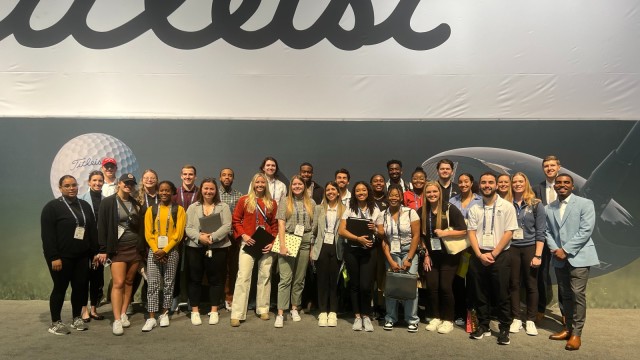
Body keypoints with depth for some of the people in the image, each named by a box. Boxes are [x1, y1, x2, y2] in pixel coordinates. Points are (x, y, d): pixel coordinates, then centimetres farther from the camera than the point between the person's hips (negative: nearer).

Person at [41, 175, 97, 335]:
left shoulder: (85, 205, 12)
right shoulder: (52, 206, -4)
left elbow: (92, 231, 14)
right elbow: (47, 235, -11)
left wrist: (94, 252, 9)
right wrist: (53, 257, -17)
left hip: (82, 256, 5)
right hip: (61, 256, -5)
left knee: (80, 286, 6)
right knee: (60, 287, 2)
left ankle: (77, 318, 20)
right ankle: (55, 323, 15)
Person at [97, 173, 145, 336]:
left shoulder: (136, 204, 11)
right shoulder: (108, 202, -3)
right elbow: (102, 227, -6)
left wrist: (142, 247, 9)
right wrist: (103, 249, -10)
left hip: (135, 248, 4)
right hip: (117, 248, -4)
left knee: (129, 282, 8)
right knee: (118, 283, -9)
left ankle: (123, 314, 19)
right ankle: (117, 320, -4)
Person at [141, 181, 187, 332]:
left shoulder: (179, 210, 1)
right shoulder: (151, 210, 8)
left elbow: (179, 233, -5)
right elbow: (148, 233, 2)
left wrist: (165, 250, -13)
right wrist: (156, 250, -10)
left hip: (171, 251, -1)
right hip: (154, 251, 1)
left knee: (168, 284, 6)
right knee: (152, 284, -2)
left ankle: (164, 314, 19)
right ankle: (151, 318, 2)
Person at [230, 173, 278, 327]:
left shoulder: (272, 203, 9)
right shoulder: (244, 200, 3)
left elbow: (275, 224, 10)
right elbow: (236, 220, 4)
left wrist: (273, 242, -2)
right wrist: (243, 235, -9)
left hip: (266, 245, 3)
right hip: (248, 243, -2)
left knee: (265, 276, 8)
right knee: (243, 276, -7)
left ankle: (263, 309, 22)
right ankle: (237, 314, -3)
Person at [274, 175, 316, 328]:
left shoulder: (311, 203, 10)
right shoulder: (285, 201, 4)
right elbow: (281, 224, -3)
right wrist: (282, 245, -12)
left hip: (305, 242, 3)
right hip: (288, 241, -3)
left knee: (299, 279, 10)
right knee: (285, 278, -6)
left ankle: (294, 308, 24)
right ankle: (280, 314, -3)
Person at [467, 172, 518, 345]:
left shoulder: (507, 207, -2)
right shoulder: (474, 209, 7)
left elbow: (508, 232, -6)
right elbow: (471, 232, 4)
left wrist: (493, 254, -11)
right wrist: (480, 254, -9)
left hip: (500, 256, -3)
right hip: (478, 256, 3)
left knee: (502, 295, 3)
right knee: (480, 293, 10)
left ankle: (504, 329, 16)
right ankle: (483, 326, 23)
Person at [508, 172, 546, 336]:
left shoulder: (536, 204, -1)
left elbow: (540, 232, -3)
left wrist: (538, 255, -9)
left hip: (530, 248, -1)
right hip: (511, 248, 1)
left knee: (531, 285, 6)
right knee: (514, 284, 6)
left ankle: (530, 320, 18)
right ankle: (516, 319, 18)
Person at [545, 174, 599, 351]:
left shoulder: (585, 203, -4)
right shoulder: (549, 208, 10)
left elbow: (586, 230, -13)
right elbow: (548, 232, 9)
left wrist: (566, 250, -16)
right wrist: (555, 249, -9)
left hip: (578, 256, -5)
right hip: (559, 258, 5)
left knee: (577, 294, -7)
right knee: (565, 295, 12)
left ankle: (576, 333, 4)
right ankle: (568, 328, 24)